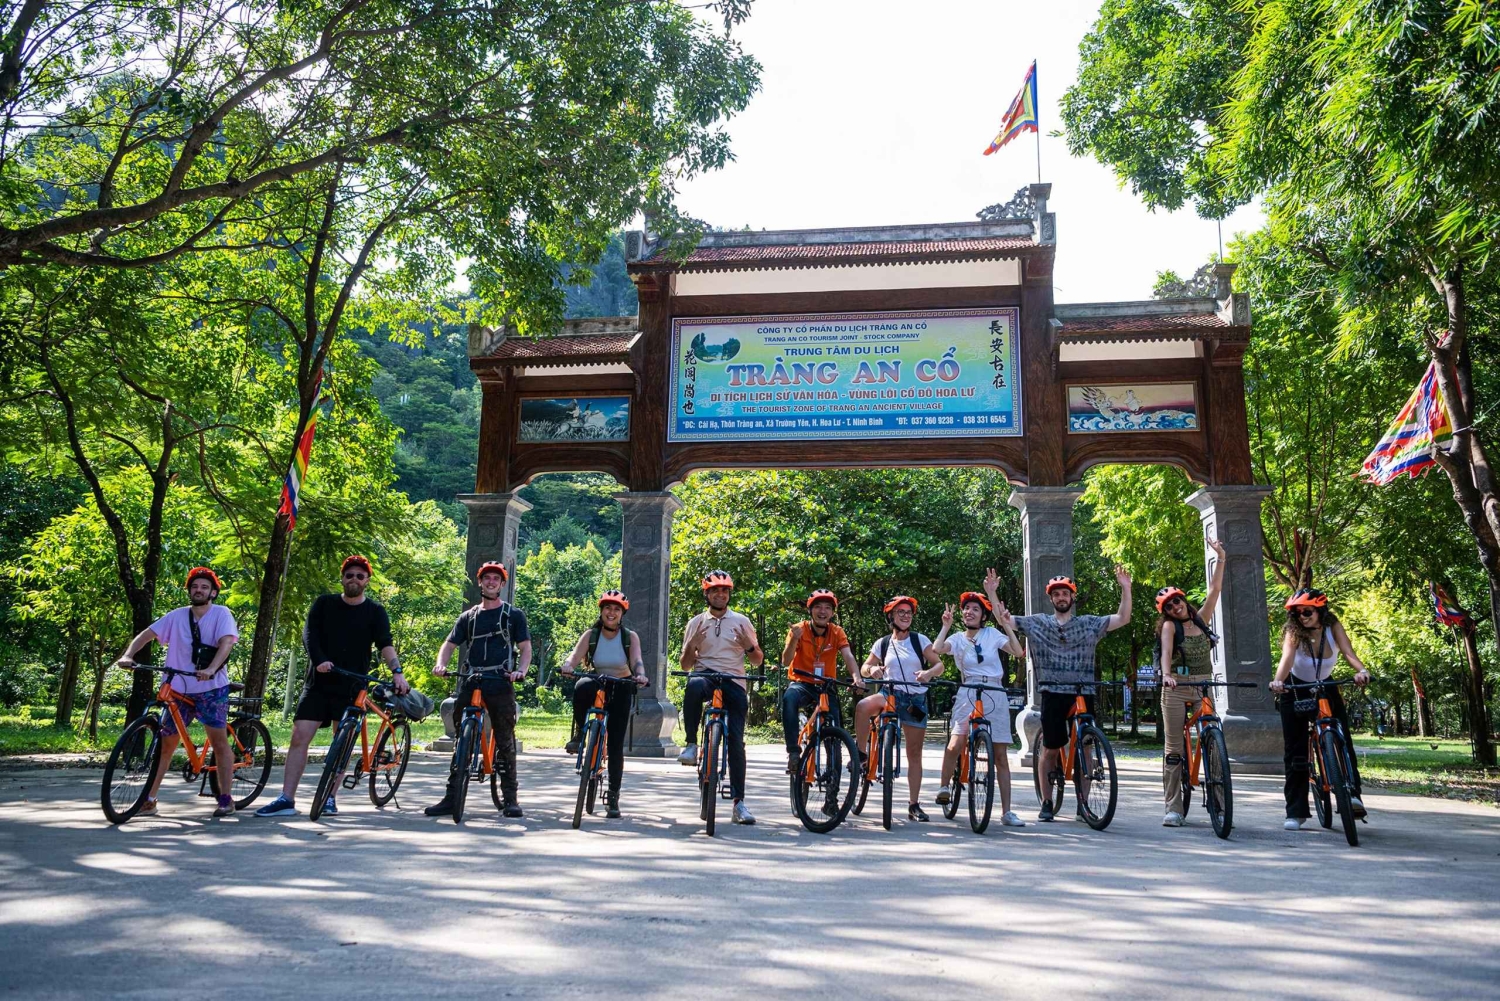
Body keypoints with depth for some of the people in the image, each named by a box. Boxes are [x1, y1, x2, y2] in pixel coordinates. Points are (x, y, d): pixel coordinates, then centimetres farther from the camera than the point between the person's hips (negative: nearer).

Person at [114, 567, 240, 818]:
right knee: (166, 743, 5)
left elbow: (226, 642, -18)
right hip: (178, 690, 3)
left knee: (219, 742, -2)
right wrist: (127, 655, -18)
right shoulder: (177, 616, 6)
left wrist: (211, 669, -34)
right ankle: (149, 800, 12)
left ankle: (226, 799, 6)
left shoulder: (221, 613, -4)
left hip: (211, 688, -3)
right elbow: (146, 634, 1)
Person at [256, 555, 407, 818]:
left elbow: (385, 644, -12)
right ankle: (286, 799, -2)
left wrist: (397, 672, -28)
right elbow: (309, 633, -6)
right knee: (299, 737, -6)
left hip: (352, 687, -1)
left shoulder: (375, 612, 1)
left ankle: (329, 798, 13)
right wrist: (319, 659, -24)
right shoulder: (324, 603, 6)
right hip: (319, 683, 1)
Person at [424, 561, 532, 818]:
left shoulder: (514, 614, 8)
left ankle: (510, 799, 3)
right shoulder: (469, 616, 18)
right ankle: (451, 797, 9)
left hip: (501, 684, -3)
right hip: (470, 682, 3)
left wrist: (521, 670, -16)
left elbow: (525, 648, 3)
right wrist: (441, 664, -8)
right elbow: (450, 644, 13)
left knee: (505, 741, -2)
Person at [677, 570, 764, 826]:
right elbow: (685, 665, 11)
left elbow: (758, 660, 14)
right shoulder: (696, 622, 13)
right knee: (693, 686, -38)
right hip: (705, 676, 0)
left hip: (734, 682, 1)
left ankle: (739, 802, -2)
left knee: (736, 740, -8)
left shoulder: (741, 622, 13)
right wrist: (691, 643, -8)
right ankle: (691, 744, -23)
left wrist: (749, 644, -7)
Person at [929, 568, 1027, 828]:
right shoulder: (957, 639, 9)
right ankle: (945, 787, -1)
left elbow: (1017, 651, -6)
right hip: (968, 694, -1)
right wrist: (946, 625, -7)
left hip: (995, 696, 1)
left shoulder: (992, 634, 8)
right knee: (955, 744, -22)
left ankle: (1006, 811, 7)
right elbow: (936, 650, -11)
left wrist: (1006, 623, -9)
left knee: (1001, 755, 1)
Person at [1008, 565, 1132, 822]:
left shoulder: (1088, 623, 9)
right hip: (1053, 694, -1)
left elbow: (1123, 619, 3)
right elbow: (1004, 619, 6)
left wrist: (1125, 588, -8)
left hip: (1082, 694, 1)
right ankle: (1047, 803, 13)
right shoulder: (1038, 622, 8)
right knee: (1051, 748, 3)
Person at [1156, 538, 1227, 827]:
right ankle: (1173, 809, -2)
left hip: (1203, 689, 4)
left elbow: (1215, 590, 6)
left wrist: (1220, 558, -2)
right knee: (1174, 749, -4)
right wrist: (1166, 674, -36)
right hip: (1176, 689, -4)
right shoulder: (1169, 626, -1)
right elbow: (1166, 651, -17)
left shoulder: (1201, 619, 11)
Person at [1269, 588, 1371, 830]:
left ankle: (1352, 795, -20)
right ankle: (1296, 813, 3)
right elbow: (1287, 658, -39)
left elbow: (1349, 653, -30)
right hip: (1295, 691, -2)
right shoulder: (1293, 631, -22)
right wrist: (1277, 681, -59)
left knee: (1342, 738, -21)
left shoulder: (1333, 627, -16)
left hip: (1325, 689, 2)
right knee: (1294, 752, -3)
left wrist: (1362, 671, -52)